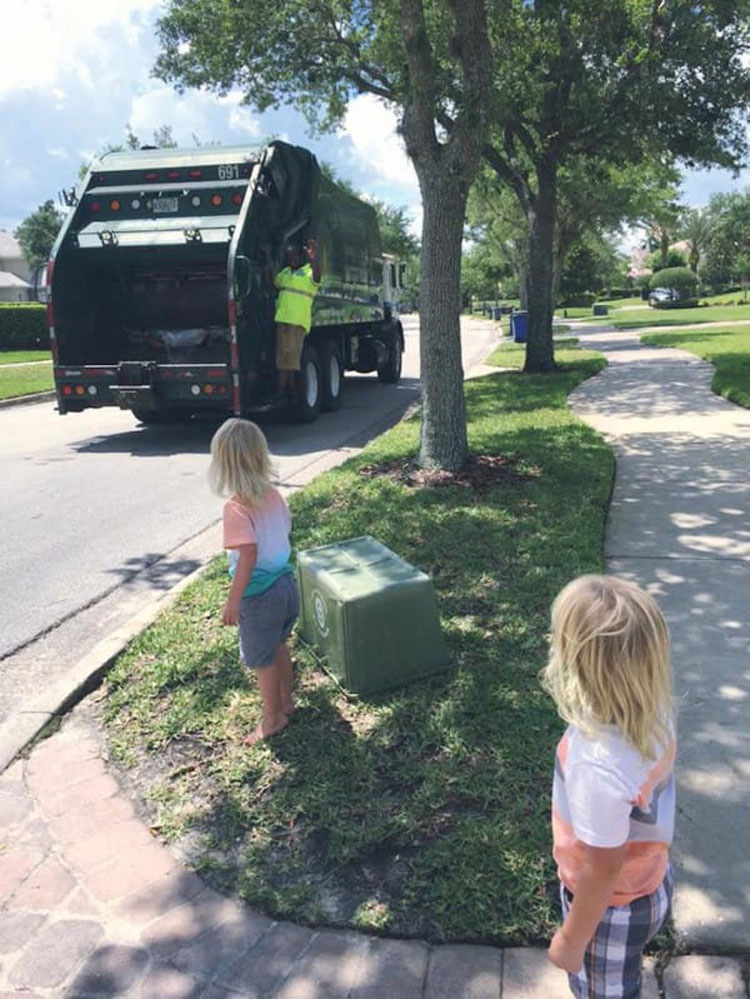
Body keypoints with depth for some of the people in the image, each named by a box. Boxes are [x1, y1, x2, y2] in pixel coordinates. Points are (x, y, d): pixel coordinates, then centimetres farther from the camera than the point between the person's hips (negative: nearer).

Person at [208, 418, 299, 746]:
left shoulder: (236, 507, -23)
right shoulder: (273, 495, -2)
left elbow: (248, 554, -29)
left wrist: (233, 600, -25)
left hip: (260, 593, -7)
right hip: (286, 583, 7)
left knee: (261, 659, 13)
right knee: (279, 647, 27)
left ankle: (273, 718, 30)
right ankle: (286, 700, 44)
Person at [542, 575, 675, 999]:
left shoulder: (600, 766, -42)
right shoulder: (653, 714, -19)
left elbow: (602, 870, -27)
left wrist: (572, 940, -11)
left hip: (613, 906, -6)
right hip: (649, 881, 6)